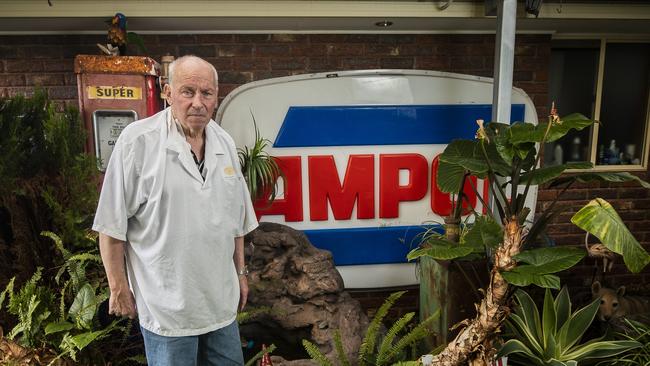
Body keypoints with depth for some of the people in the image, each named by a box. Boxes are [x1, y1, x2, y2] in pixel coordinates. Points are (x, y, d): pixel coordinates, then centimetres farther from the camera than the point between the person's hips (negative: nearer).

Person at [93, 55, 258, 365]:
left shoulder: (225, 143, 3)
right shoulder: (137, 141, -15)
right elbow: (112, 224, -10)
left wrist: (240, 272, 13)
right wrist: (119, 287, -7)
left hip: (221, 299, 6)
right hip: (165, 302, -5)